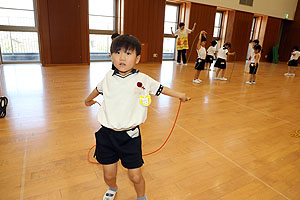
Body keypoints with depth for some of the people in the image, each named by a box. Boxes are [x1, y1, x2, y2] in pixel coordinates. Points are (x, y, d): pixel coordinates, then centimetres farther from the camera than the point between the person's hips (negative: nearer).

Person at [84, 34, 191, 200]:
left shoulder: (142, 79, -8)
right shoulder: (109, 76, 1)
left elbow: (160, 88, 8)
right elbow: (98, 88, 22)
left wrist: (180, 95, 17)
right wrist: (89, 99, 40)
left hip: (129, 135, -2)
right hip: (106, 133, 3)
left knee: (135, 176, 5)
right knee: (108, 175, 15)